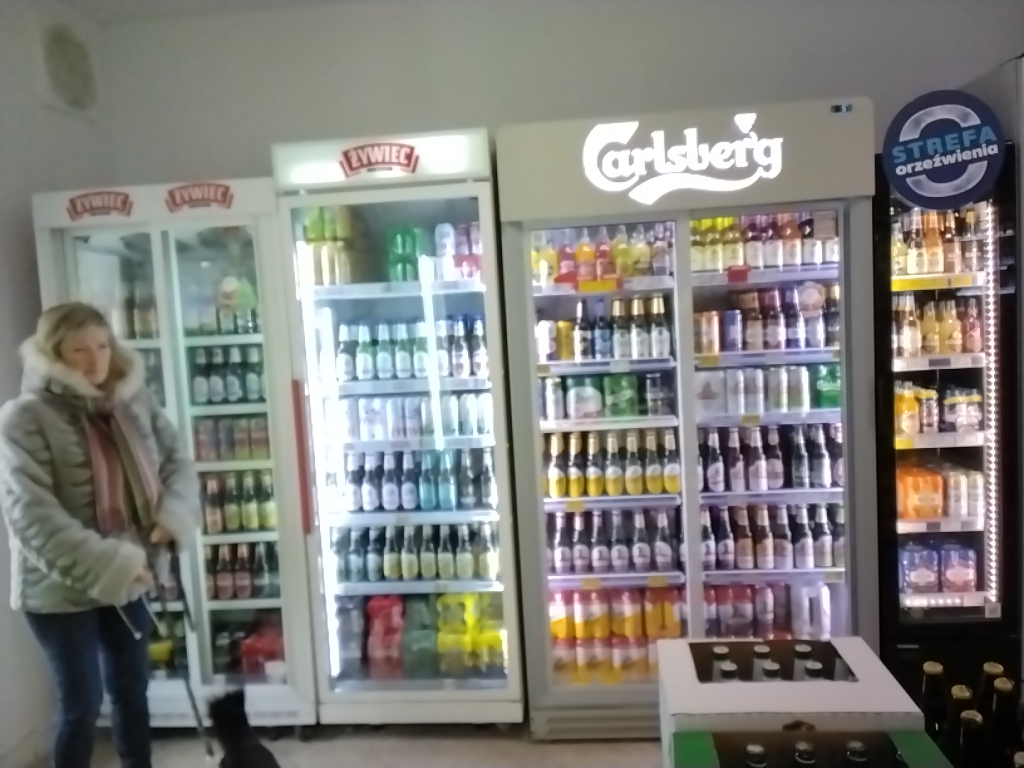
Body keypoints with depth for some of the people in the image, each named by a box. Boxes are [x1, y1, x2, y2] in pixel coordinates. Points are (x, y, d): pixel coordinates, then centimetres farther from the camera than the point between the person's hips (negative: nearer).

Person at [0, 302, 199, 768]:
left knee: (131, 689, 18)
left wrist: (174, 515, -15)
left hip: (126, 578, 5)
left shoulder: (133, 401, 0)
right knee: (82, 703, 7)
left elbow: (177, 460, 5)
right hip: (59, 589, -5)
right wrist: (106, 564, -29)